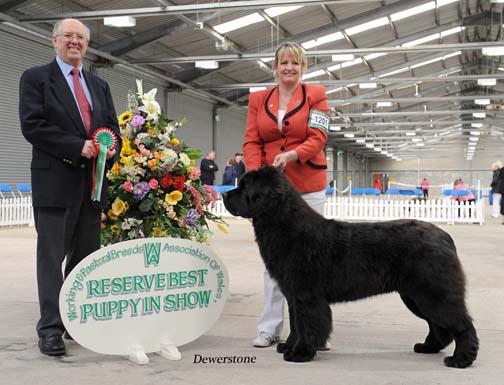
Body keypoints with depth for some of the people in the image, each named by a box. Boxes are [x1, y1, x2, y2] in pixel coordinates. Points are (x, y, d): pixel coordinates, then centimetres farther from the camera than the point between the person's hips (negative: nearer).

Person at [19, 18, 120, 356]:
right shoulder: (35, 78, 2)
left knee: (87, 257, 9)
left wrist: (110, 149, -7)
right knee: (52, 255, -3)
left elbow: (113, 127, 17)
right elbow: (32, 125, -9)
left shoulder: (99, 85, 19)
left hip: (93, 181, 6)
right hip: (55, 180, -5)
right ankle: (51, 328, 2)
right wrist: (78, 147, -16)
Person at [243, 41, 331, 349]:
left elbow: (317, 138, -7)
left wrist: (290, 155, -25)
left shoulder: (316, 95, 4)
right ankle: (270, 327, 12)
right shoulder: (258, 99, 12)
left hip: (308, 187, -2)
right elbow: (251, 142, 5)